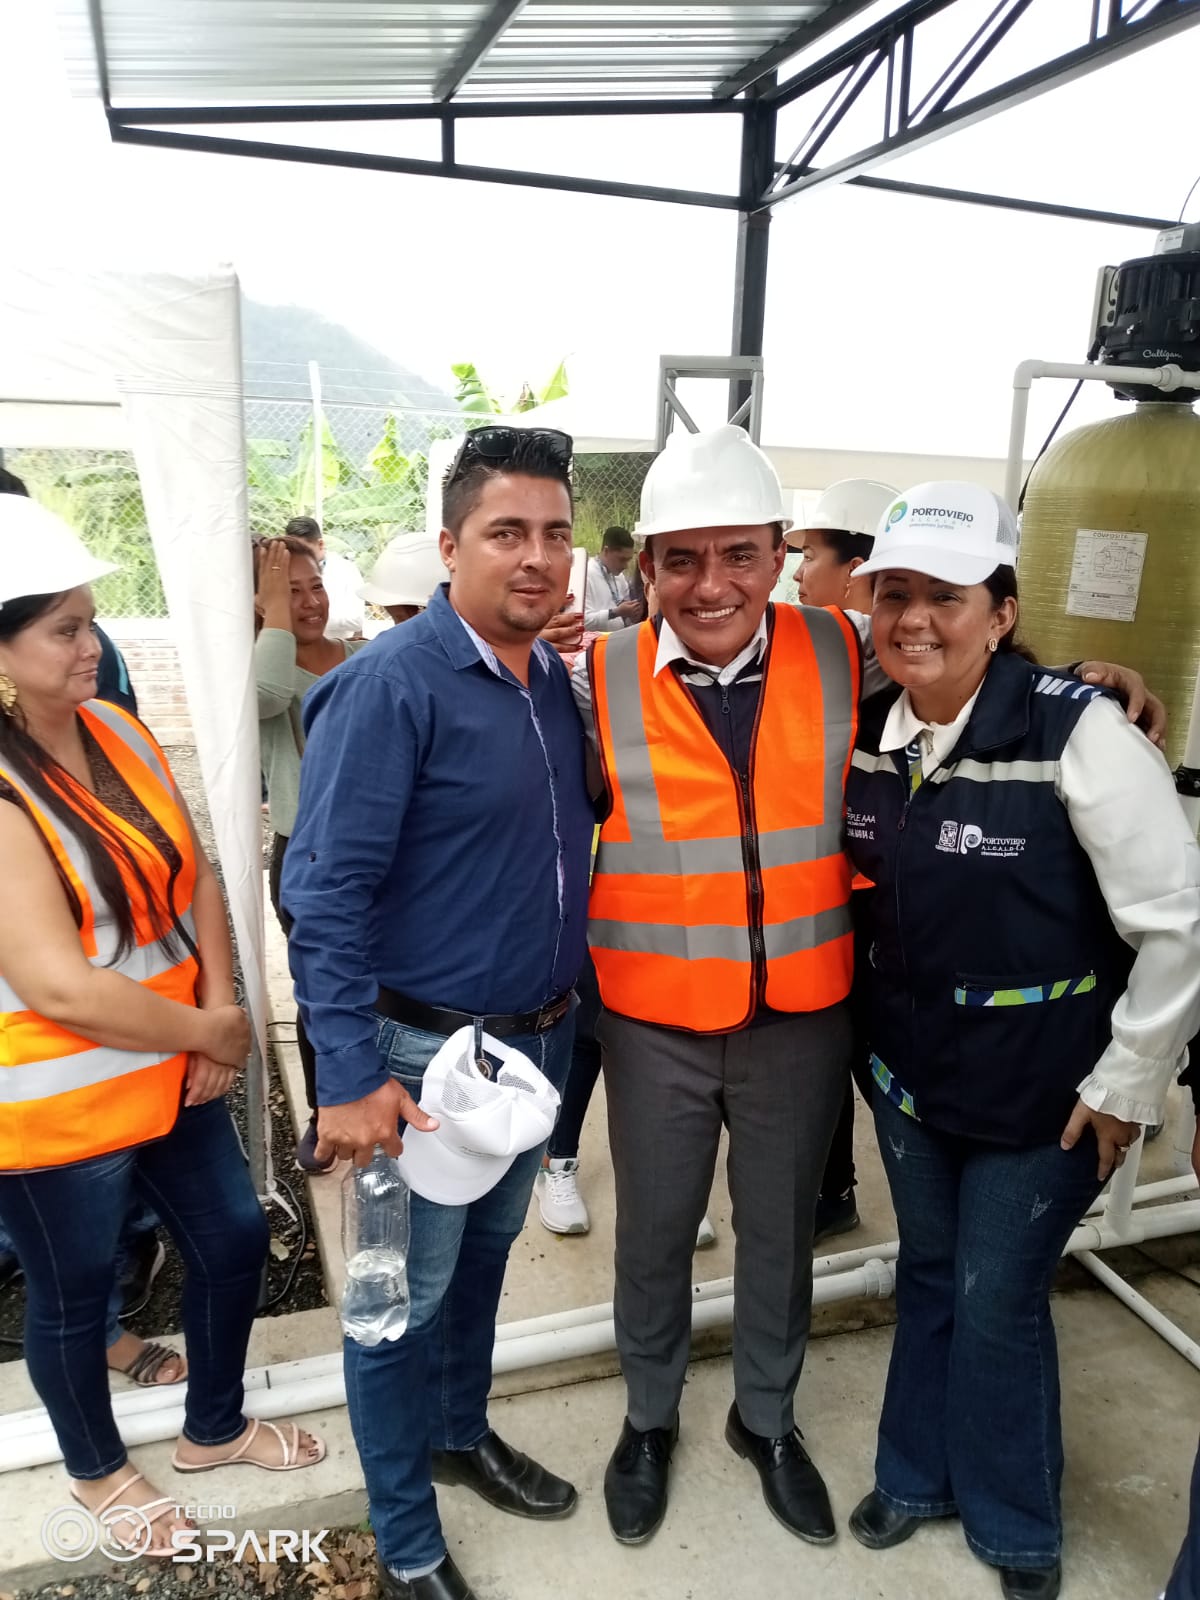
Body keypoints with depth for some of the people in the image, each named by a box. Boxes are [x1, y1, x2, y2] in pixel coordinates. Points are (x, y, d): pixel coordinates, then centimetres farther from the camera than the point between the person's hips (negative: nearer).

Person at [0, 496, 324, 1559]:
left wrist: (222, 1010, -9)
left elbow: (194, 877, 2)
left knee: (236, 1237, 19)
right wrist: (213, 1033, -15)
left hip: (170, 1066, 7)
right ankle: (98, 1470, 47)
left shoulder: (118, 731, -3)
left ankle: (215, 1427, 47)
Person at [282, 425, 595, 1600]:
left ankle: (462, 1435, 50)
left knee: (485, 1256, 25)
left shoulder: (555, 679, 3)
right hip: (425, 1052, -6)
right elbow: (326, 889, -20)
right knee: (404, 1301, 11)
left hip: (540, 1036, 7)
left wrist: (561, 1015, 8)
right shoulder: (391, 683, -19)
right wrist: (352, 1076, -22)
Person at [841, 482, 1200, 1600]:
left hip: (1042, 1088, -4)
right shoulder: (870, 734, -4)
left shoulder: (1078, 732, -21)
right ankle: (917, 1475, 46)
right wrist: (883, 1023, 11)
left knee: (997, 1299, 10)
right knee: (927, 1275, 21)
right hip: (910, 1065, 5)